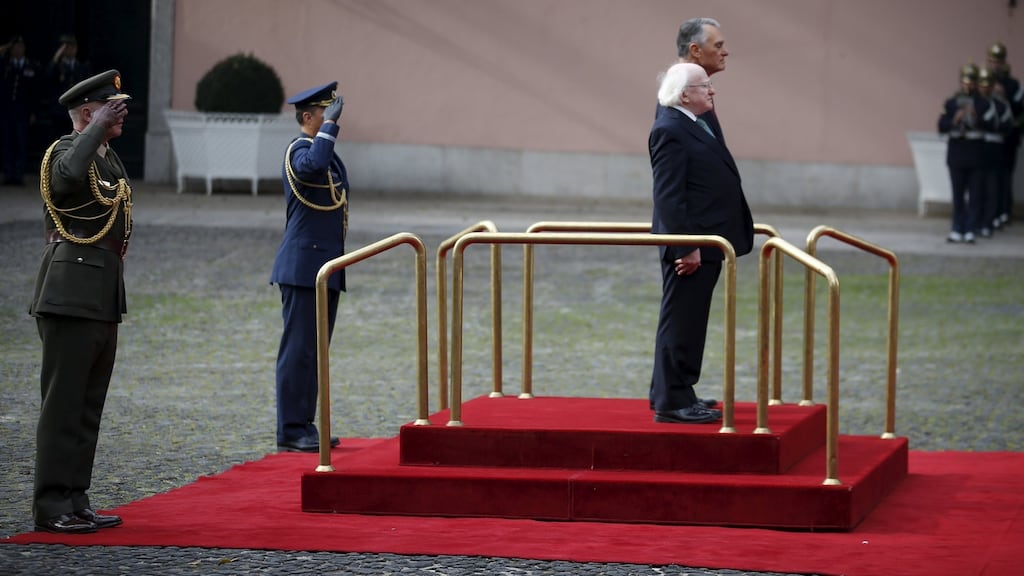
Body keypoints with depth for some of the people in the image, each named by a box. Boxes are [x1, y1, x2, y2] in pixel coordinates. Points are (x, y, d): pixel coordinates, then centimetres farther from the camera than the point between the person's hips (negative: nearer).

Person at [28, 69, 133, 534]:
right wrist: (97, 128, -24)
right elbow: (69, 176, -37)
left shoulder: (109, 159, 17)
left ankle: (74, 501, 16)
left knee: (89, 407, 11)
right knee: (63, 404, -6)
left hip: (103, 302, 9)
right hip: (70, 299, -9)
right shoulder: (66, 151, -10)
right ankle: (51, 506, -3)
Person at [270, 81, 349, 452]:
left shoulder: (330, 155, 19)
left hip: (327, 268, 10)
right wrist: (331, 124, -27)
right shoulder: (298, 151, -11)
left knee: (315, 351, 12)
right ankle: (291, 432, -4)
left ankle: (305, 426, 18)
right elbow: (314, 165, -36)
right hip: (303, 267, -10)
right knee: (298, 350, -6)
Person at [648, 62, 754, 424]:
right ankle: (672, 402, -2)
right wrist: (686, 245, -24)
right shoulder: (670, 131, -16)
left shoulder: (693, 126, 17)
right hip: (689, 244, -11)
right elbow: (668, 196, -21)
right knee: (681, 322, -6)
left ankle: (673, 393, 26)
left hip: (705, 242, 11)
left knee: (688, 322, 17)